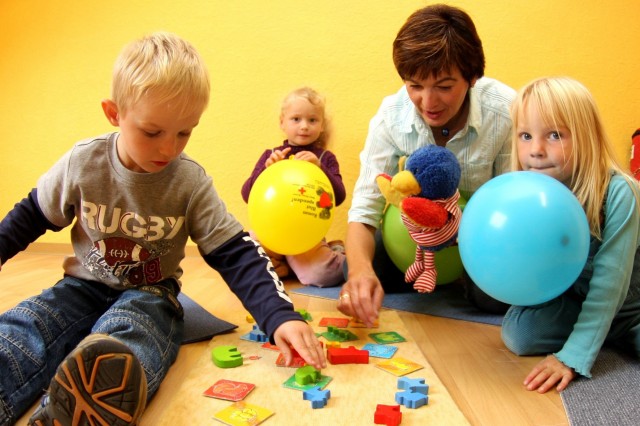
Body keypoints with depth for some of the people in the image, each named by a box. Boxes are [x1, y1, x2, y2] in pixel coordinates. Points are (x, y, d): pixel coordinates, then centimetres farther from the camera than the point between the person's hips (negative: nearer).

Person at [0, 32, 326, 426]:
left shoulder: (191, 183, -12)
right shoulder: (83, 162, -8)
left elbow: (236, 253, -15)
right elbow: (36, 213, 12)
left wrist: (280, 317, -27)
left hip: (149, 294, -2)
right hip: (84, 286, 2)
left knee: (115, 355, -38)